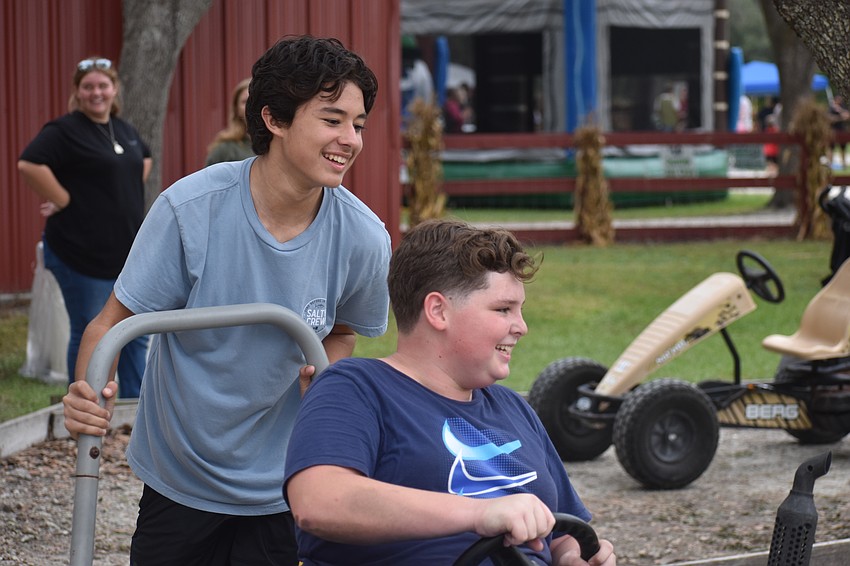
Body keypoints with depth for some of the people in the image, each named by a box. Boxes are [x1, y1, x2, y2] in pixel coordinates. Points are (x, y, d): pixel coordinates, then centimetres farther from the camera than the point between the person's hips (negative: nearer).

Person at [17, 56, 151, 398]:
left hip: (128, 251, 8)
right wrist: (63, 201, -19)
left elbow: (144, 160, 31)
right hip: (83, 253, -7)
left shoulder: (125, 131, 12)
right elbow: (30, 165, -24)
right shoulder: (64, 131, -11)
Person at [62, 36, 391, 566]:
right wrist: (89, 392, -33)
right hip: (178, 479, -1)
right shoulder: (190, 208, -21)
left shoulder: (364, 238, -14)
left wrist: (324, 373, -15)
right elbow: (114, 321, -13)